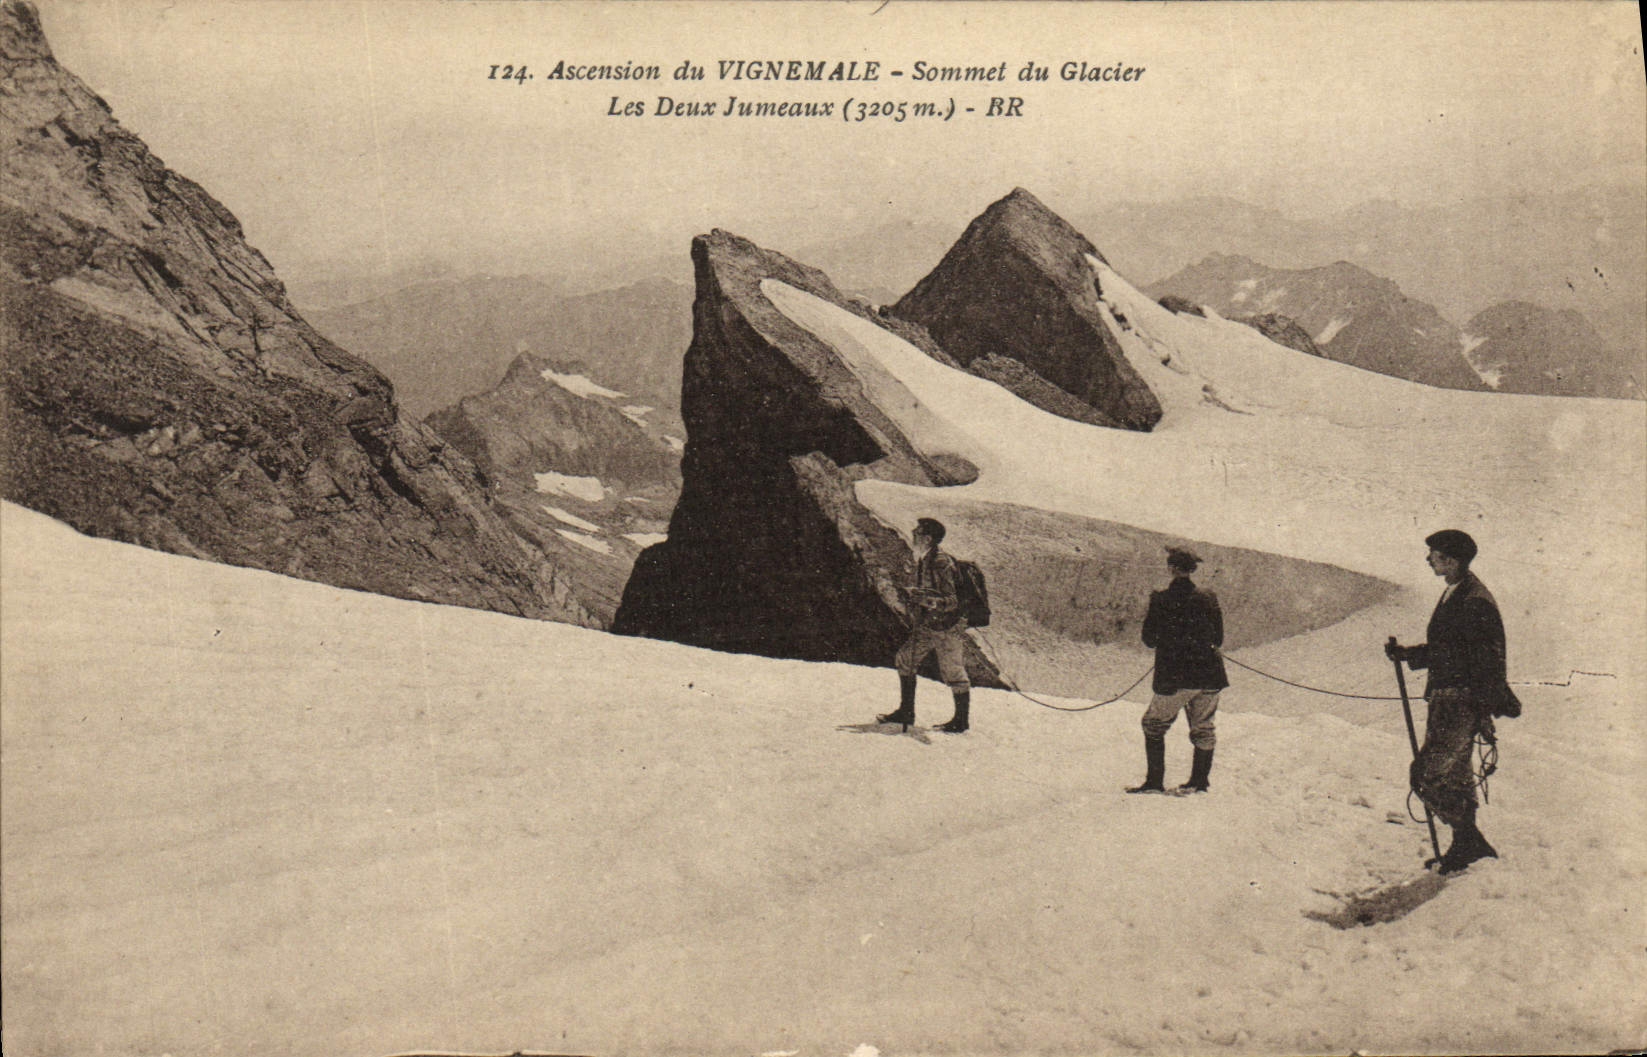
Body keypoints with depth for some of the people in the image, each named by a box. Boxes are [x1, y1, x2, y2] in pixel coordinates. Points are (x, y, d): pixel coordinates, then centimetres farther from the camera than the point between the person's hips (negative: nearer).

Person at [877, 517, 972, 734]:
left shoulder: (941, 563, -22)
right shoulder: (922, 560, 6)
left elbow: (951, 601, -26)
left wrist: (920, 597, -30)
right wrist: (911, 596, 6)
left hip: (947, 628, -9)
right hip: (927, 626, 9)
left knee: (953, 672, -1)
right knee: (906, 659, 9)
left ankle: (961, 722, 12)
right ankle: (906, 712, 20)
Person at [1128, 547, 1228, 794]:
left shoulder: (1161, 600, -8)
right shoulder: (1208, 599, 1)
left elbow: (1149, 640, -2)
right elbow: (1218, 639, 10)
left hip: (1175, 677, -3)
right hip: (1209, 676, 4)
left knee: (1154, 726, 9)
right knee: (1203, 729, 17)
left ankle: (1154, 781, 3)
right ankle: (1200, 781, 19)